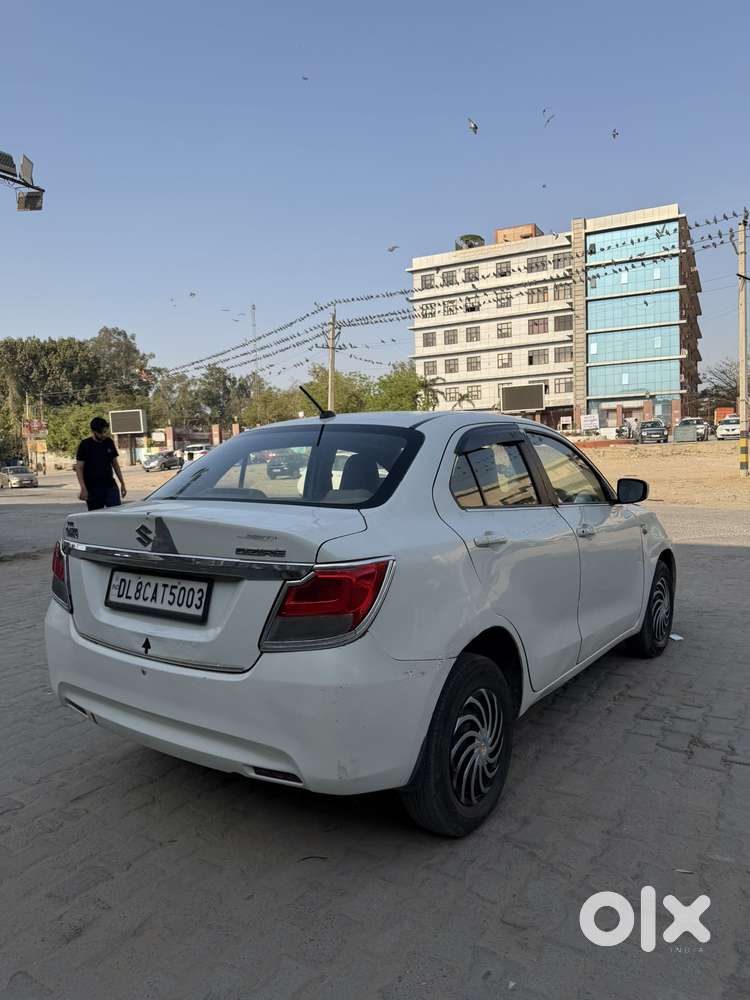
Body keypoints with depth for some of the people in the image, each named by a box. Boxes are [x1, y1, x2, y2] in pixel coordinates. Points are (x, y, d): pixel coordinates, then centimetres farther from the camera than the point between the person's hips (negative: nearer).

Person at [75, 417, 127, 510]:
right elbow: (79, 468, -6)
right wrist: (83, 488, -15)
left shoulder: (109, 442, 8)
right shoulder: (85, 445, -4)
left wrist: (122, 483, 13)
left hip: (110, 486, 3)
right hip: (93, 489, -3)